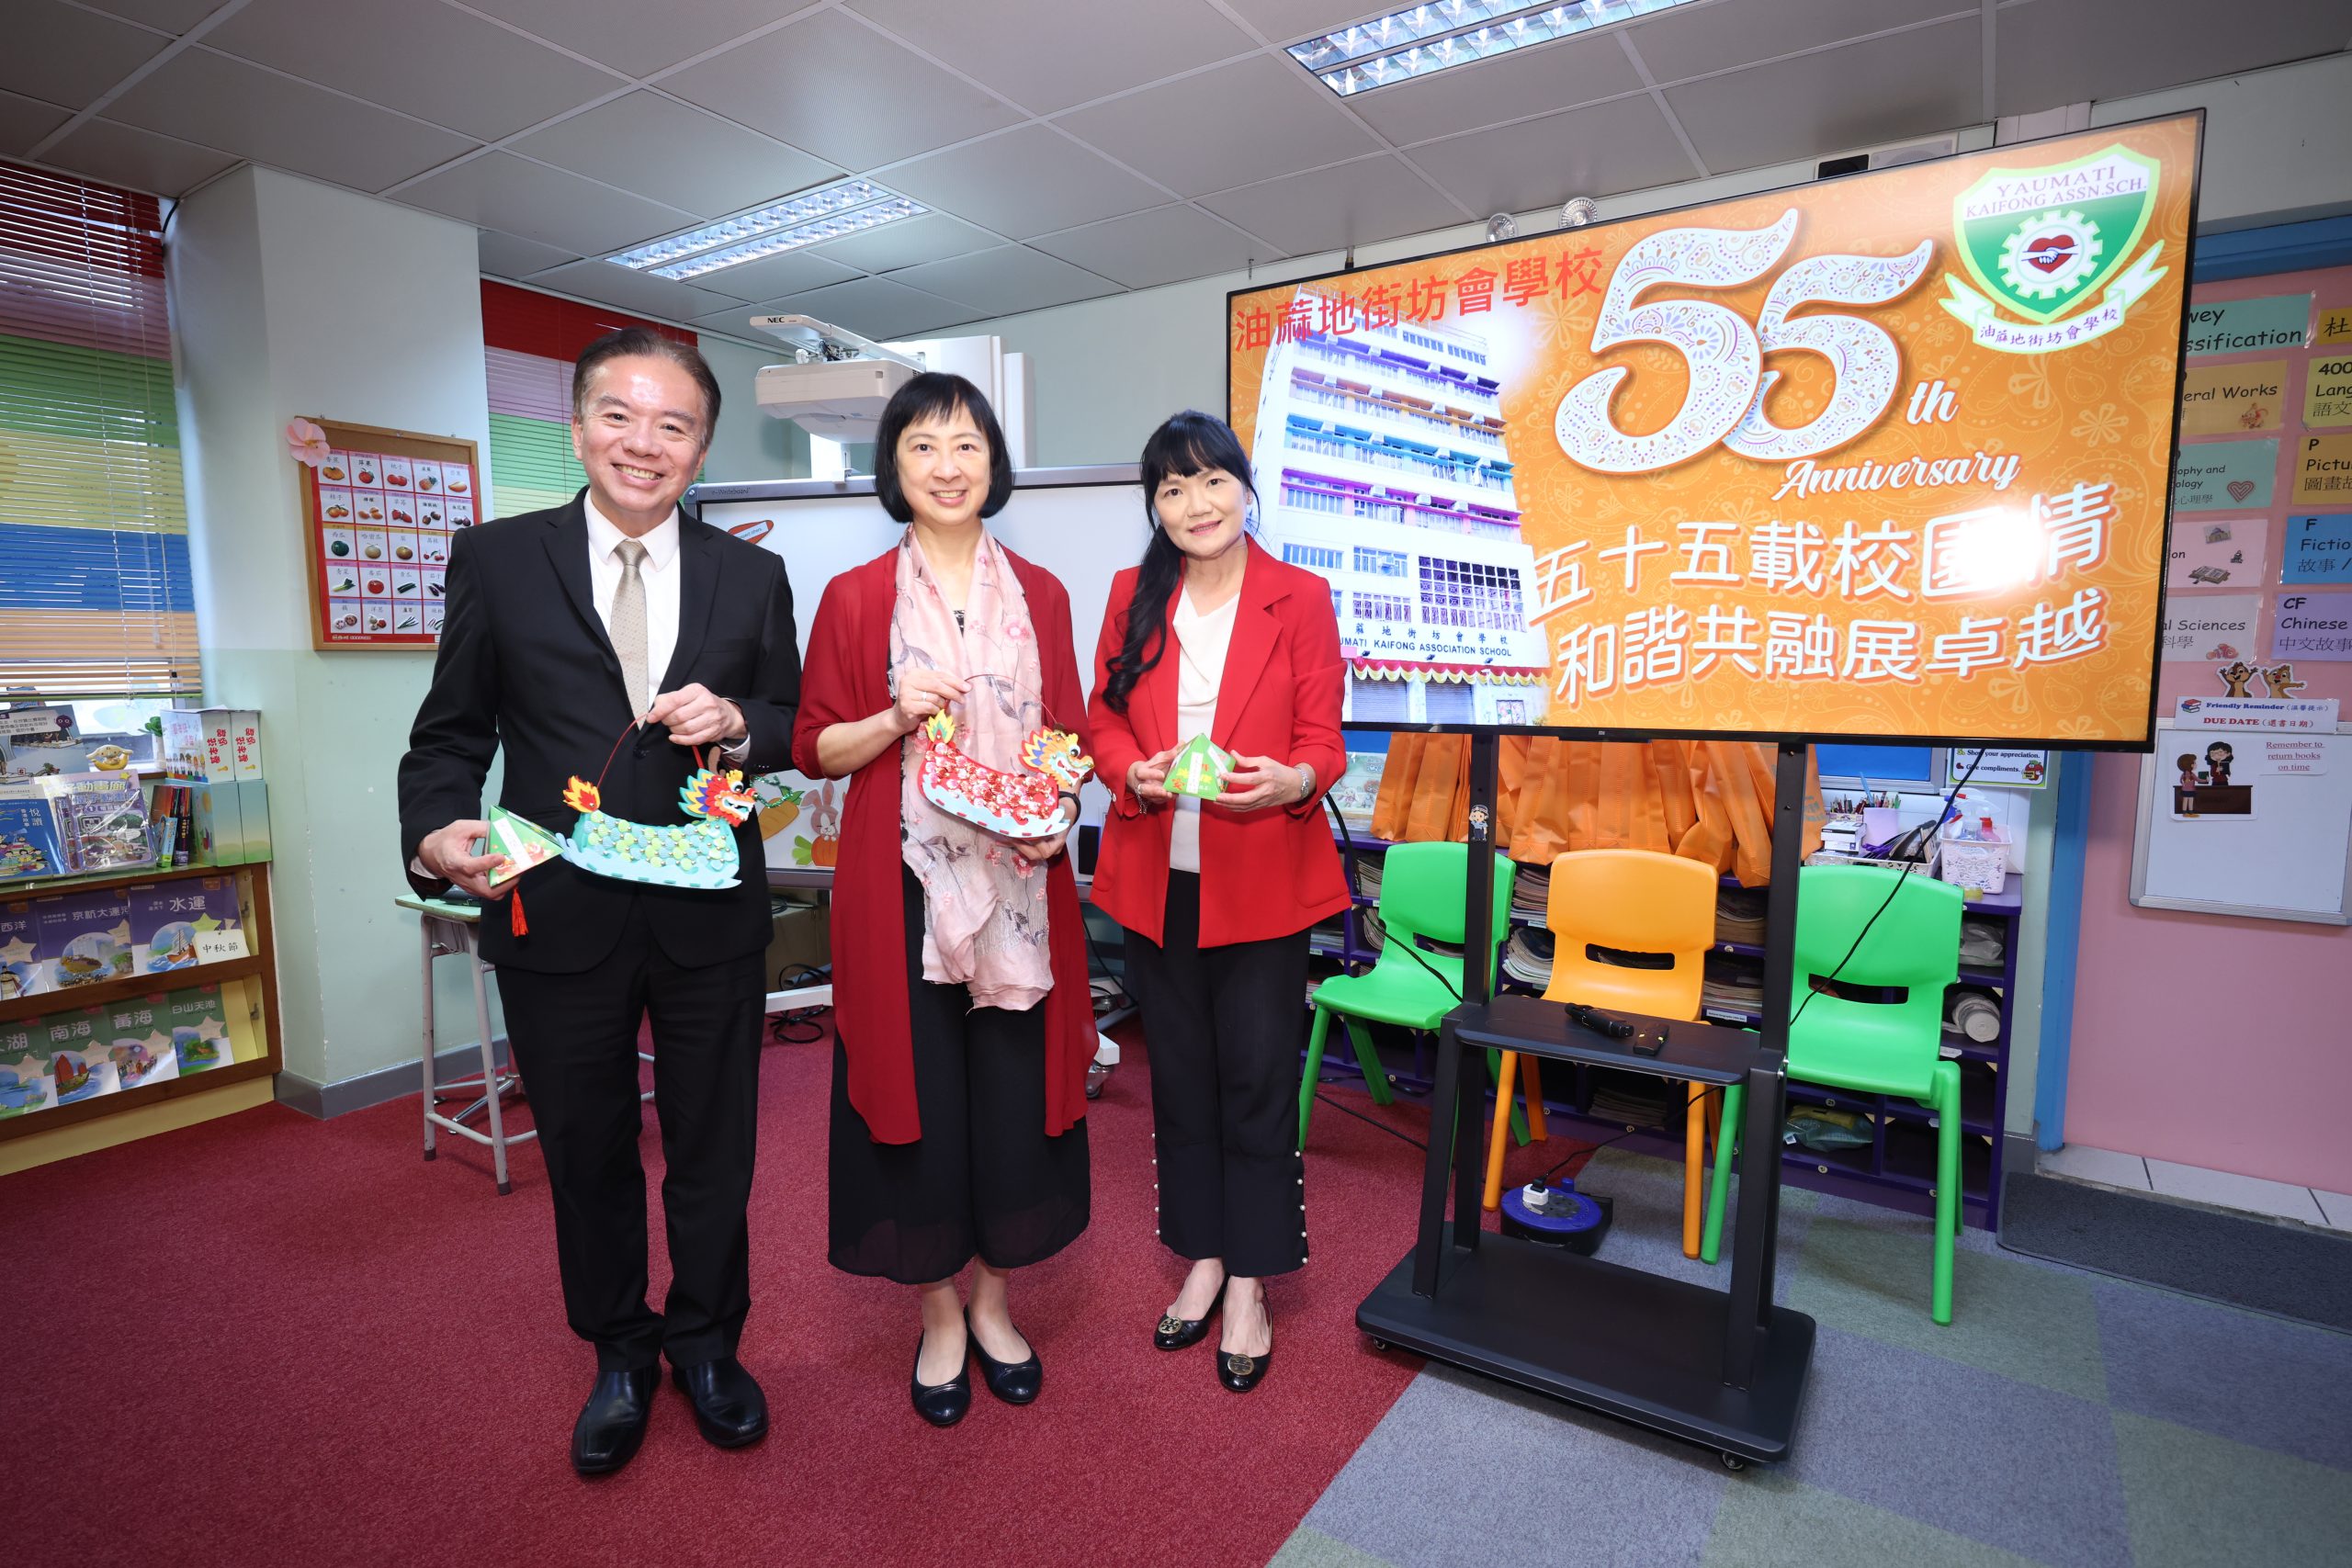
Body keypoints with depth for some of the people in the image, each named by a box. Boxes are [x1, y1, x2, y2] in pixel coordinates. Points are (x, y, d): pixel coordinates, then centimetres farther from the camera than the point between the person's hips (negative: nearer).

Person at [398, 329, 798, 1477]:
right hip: (556, 916, 0)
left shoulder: (750, 576, 5)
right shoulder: (497, 560, 2)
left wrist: (739, 724, -15)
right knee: (586, 1154, 17)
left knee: (712, 1146, 15)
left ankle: (706, 1342, 40)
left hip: (711, 918, 1)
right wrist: (437, 833, -15)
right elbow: (452, 731, 3)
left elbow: (798, 730, 7)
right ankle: (620, 1354, 42)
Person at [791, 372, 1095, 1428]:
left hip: (1019, 880, 2)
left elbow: (1069, 738, 12)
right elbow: (815, 747, 3)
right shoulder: (855, 598, 2)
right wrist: (897, 717, -14)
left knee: (1015, 1090, 9)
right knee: (920, 1093, 6)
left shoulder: (1038, 594, 9)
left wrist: (1059, 810, -7)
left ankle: (996, 1303, 32)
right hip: (903, 886, -2)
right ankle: (939, 1316, 28)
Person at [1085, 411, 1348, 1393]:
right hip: (1155, 877, 3)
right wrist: (1137, 774, -14)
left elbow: (1322, 741, -2)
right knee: (1179, 1078, 14)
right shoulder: (1134, 596, 7)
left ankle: (1249, 1288, 23)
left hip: (1261, 879, -3)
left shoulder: (1300, 598, -1)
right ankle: (1203, 1261, 33)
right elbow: (1104, 723, 8)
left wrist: (1289, 781, -24)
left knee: (1257, 1081, 5)